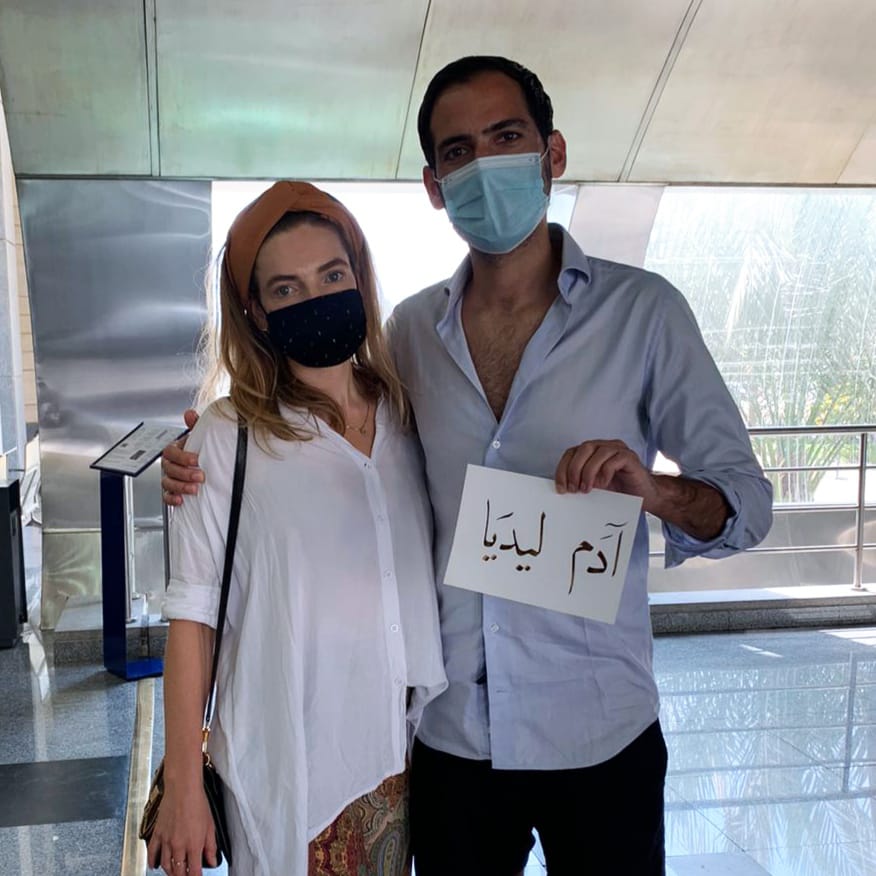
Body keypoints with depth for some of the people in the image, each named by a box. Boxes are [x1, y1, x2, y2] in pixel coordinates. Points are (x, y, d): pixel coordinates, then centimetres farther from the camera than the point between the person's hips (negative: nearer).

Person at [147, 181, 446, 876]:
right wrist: (183, 786, -8)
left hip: (405, 757, 4)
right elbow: (192, 616, -9)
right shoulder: (229, 438, -10)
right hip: (288, 770, -4)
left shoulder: (408, 416, 2)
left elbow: (439, 581, 9)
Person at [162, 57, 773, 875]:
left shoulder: (641, 309, -8)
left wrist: (656, 491, -27)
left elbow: (748, 502, -6)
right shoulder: (410, 329, 1)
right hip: (449, 732, 3)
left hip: (598, 736, -2)